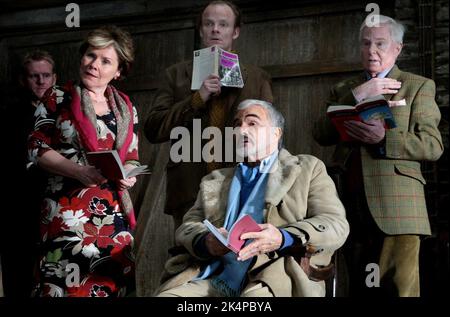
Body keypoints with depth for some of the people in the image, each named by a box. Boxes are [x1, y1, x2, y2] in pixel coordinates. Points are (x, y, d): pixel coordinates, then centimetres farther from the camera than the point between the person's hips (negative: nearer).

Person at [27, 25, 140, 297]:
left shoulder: (126, 109, 11)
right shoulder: (59, 99, 1)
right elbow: (37, 148, -3)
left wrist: (128, 175, -5)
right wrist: (78, 170, -15)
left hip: (114, 212, 4)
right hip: (67, 209, -4)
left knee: (112, 283, 4)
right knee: (69, 282, -10)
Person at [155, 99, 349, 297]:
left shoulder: (308, 169, 16)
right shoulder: (214, 180, 28)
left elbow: (336, 224, 3)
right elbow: (187, 227, 18)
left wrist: (283, 239, -16)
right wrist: (207, 242, -8)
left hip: (273, 280, -4)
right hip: (213, 279, 4)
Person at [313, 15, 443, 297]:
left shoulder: (419, 87, 8)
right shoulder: (344, 90, 20)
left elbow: (433, 146, -1)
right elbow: (322, 135, 4)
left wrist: (384, 139, -16)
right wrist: (356, 96, -6)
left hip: (395, 207, -4)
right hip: (351, 206, 4)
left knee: (399, 289, -10)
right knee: (360, 289, 8)